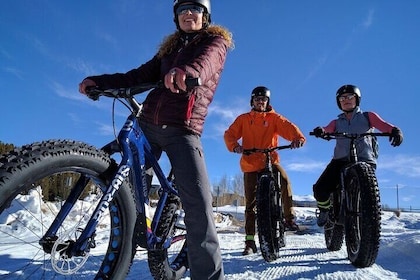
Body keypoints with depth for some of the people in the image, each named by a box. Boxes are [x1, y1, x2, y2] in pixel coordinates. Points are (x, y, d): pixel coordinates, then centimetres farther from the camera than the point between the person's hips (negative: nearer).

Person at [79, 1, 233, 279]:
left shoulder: (216, 41, 9)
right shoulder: (169, 48, 24)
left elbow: (206, 61, -16)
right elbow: (139, 76, 16)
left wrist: (188, 71, -40)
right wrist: (98, 81, 4)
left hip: (183, 130, -5)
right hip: (147, 125, 6)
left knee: (199, 205, -16)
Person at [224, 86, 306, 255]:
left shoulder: (274, 117, 7)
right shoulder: (243, 119, 9)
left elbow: (287, 126, -12)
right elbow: (230, 134, -2)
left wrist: (298, 137, -34)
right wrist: (234, 145, -25)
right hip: (250, 164, 1)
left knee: (284, 181, -31)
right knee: (251, 203, 2)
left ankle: (289, 217, -11)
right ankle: (250, 241, 11)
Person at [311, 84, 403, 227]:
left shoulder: (368, 116, 16)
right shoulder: (336, 122, 21)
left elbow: (384, 125, -3)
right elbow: (326, 131, -1)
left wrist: (396, 131, -27)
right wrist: (320, 131, -26)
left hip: (365, 161, -1)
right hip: (341, 160, 1)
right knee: (320, 189, -17)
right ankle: (325, 208, 17)